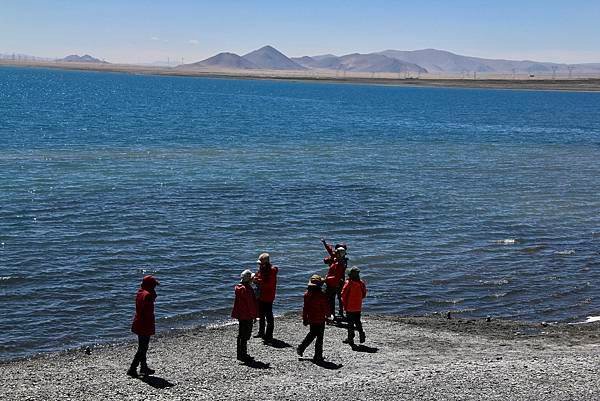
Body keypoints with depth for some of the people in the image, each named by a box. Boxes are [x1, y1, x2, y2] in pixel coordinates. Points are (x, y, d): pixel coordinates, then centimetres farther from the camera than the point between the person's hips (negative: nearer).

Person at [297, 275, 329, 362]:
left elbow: (305, 308, 5)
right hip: (320, 319, -5)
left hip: (311, 319, 5)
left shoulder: (307, 294, -2)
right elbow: (326, 307, -12)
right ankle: (317, 356, 8)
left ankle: (301, 348, 22)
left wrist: (304, 319, 13)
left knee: (312, 334, 25)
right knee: (319, 337, 4)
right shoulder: (321, 295, -18)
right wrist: (327, 315, 7)